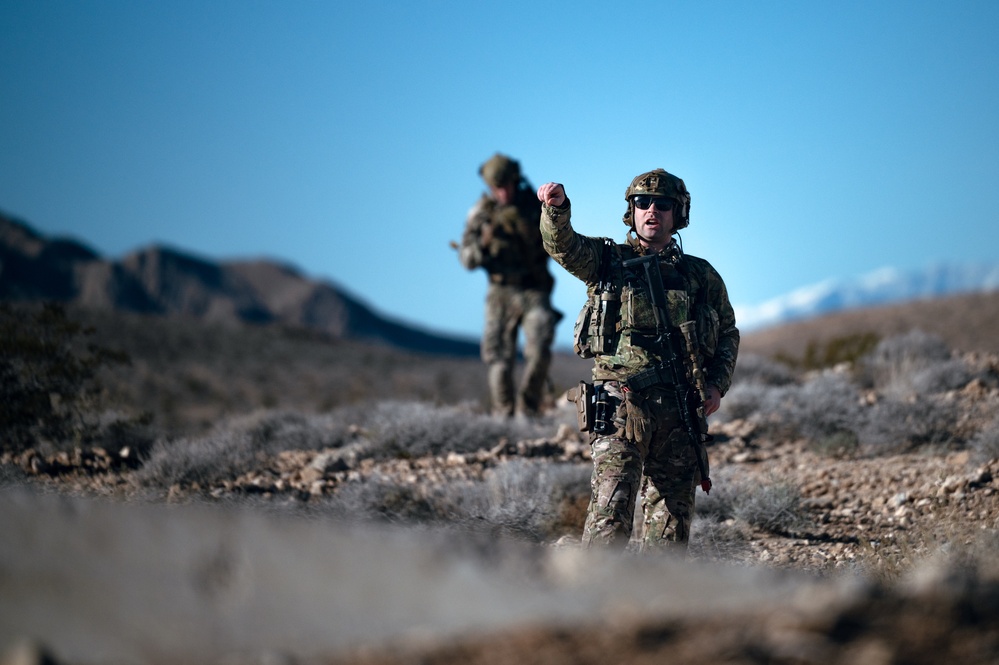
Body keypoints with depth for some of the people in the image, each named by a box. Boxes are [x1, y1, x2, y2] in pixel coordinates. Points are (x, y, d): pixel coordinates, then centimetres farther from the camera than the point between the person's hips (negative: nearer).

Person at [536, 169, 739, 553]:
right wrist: (556, 206, -30)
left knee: (672, 516, 7)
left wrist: (718, 385, 6)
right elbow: (562, 245, -9)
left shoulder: (701, 275, 15)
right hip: (621, 403, -3)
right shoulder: (606, 260, 9)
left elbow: (728, 333, 23)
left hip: (682, 413, 3)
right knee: (610, 511, -13)